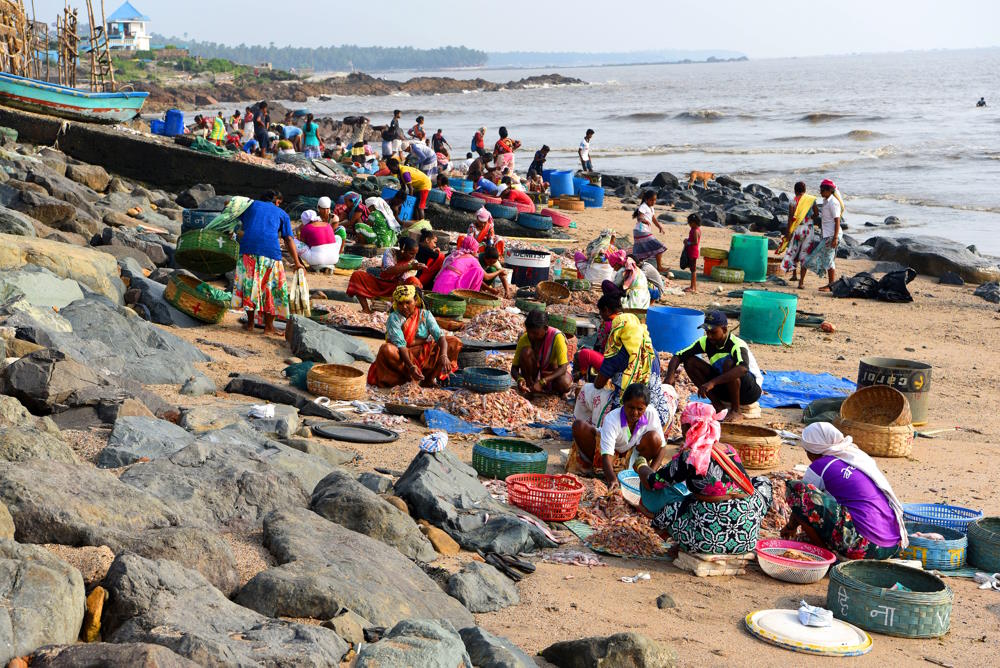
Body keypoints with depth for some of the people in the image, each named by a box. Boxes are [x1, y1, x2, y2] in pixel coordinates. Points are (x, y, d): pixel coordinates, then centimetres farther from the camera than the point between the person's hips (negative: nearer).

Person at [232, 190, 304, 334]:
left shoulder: (252, 205, 25)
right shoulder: (282, 214, 21)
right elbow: (289, 239, 13)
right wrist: (297, 262, 14)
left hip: (248, 247, 1)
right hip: (271, 251, -1)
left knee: (249, 283, 10)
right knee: (270, 286, 7)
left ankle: (250, 322, 12)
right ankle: (268, 325, 9)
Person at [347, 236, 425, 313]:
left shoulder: (414, 263, -8)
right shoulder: (390, 252, -8)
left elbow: (403, 282, -17)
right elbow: (389, 270, -27)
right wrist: (410, 267, -36)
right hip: (380, 284, 1)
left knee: (414, 281, -31)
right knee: (357, 275, -17)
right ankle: (366, 309, -24)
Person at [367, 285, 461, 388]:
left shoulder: (425, 314, -2)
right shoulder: (394, 318, -12)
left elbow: (439, 335, -15)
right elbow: (400, 344, -23)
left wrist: (444, 355, -35)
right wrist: (410, 366, -38)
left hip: (426, 354, 3)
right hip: (403, 356, -3)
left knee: (454, 342, -12)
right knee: (386, 350, -36)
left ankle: (429, 377, -19)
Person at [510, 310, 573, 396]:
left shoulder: (556, 337, -26)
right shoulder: (524, 339, -18)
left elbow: (563, 368, -31)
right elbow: (514, 367, -13)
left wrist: (542, 382, -42)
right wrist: (519, 379, -37)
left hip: (553, 373, -1)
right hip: (534, 372, 1)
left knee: (565, 384, -37)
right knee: (526, 351, -29)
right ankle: (529, 386, -15)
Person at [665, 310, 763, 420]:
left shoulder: (737, 345, -27)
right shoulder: (705, 342, -8)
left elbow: (743, 368, -48)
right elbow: (678, 356, -8)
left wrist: (712, 383, -54)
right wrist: (670, 377, -29)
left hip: (751, 390, -6)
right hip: (724, 388, 6)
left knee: (728, 363, -35)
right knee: (690, 362, -10)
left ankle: (735, 411, -19)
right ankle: (717, 405, -5)